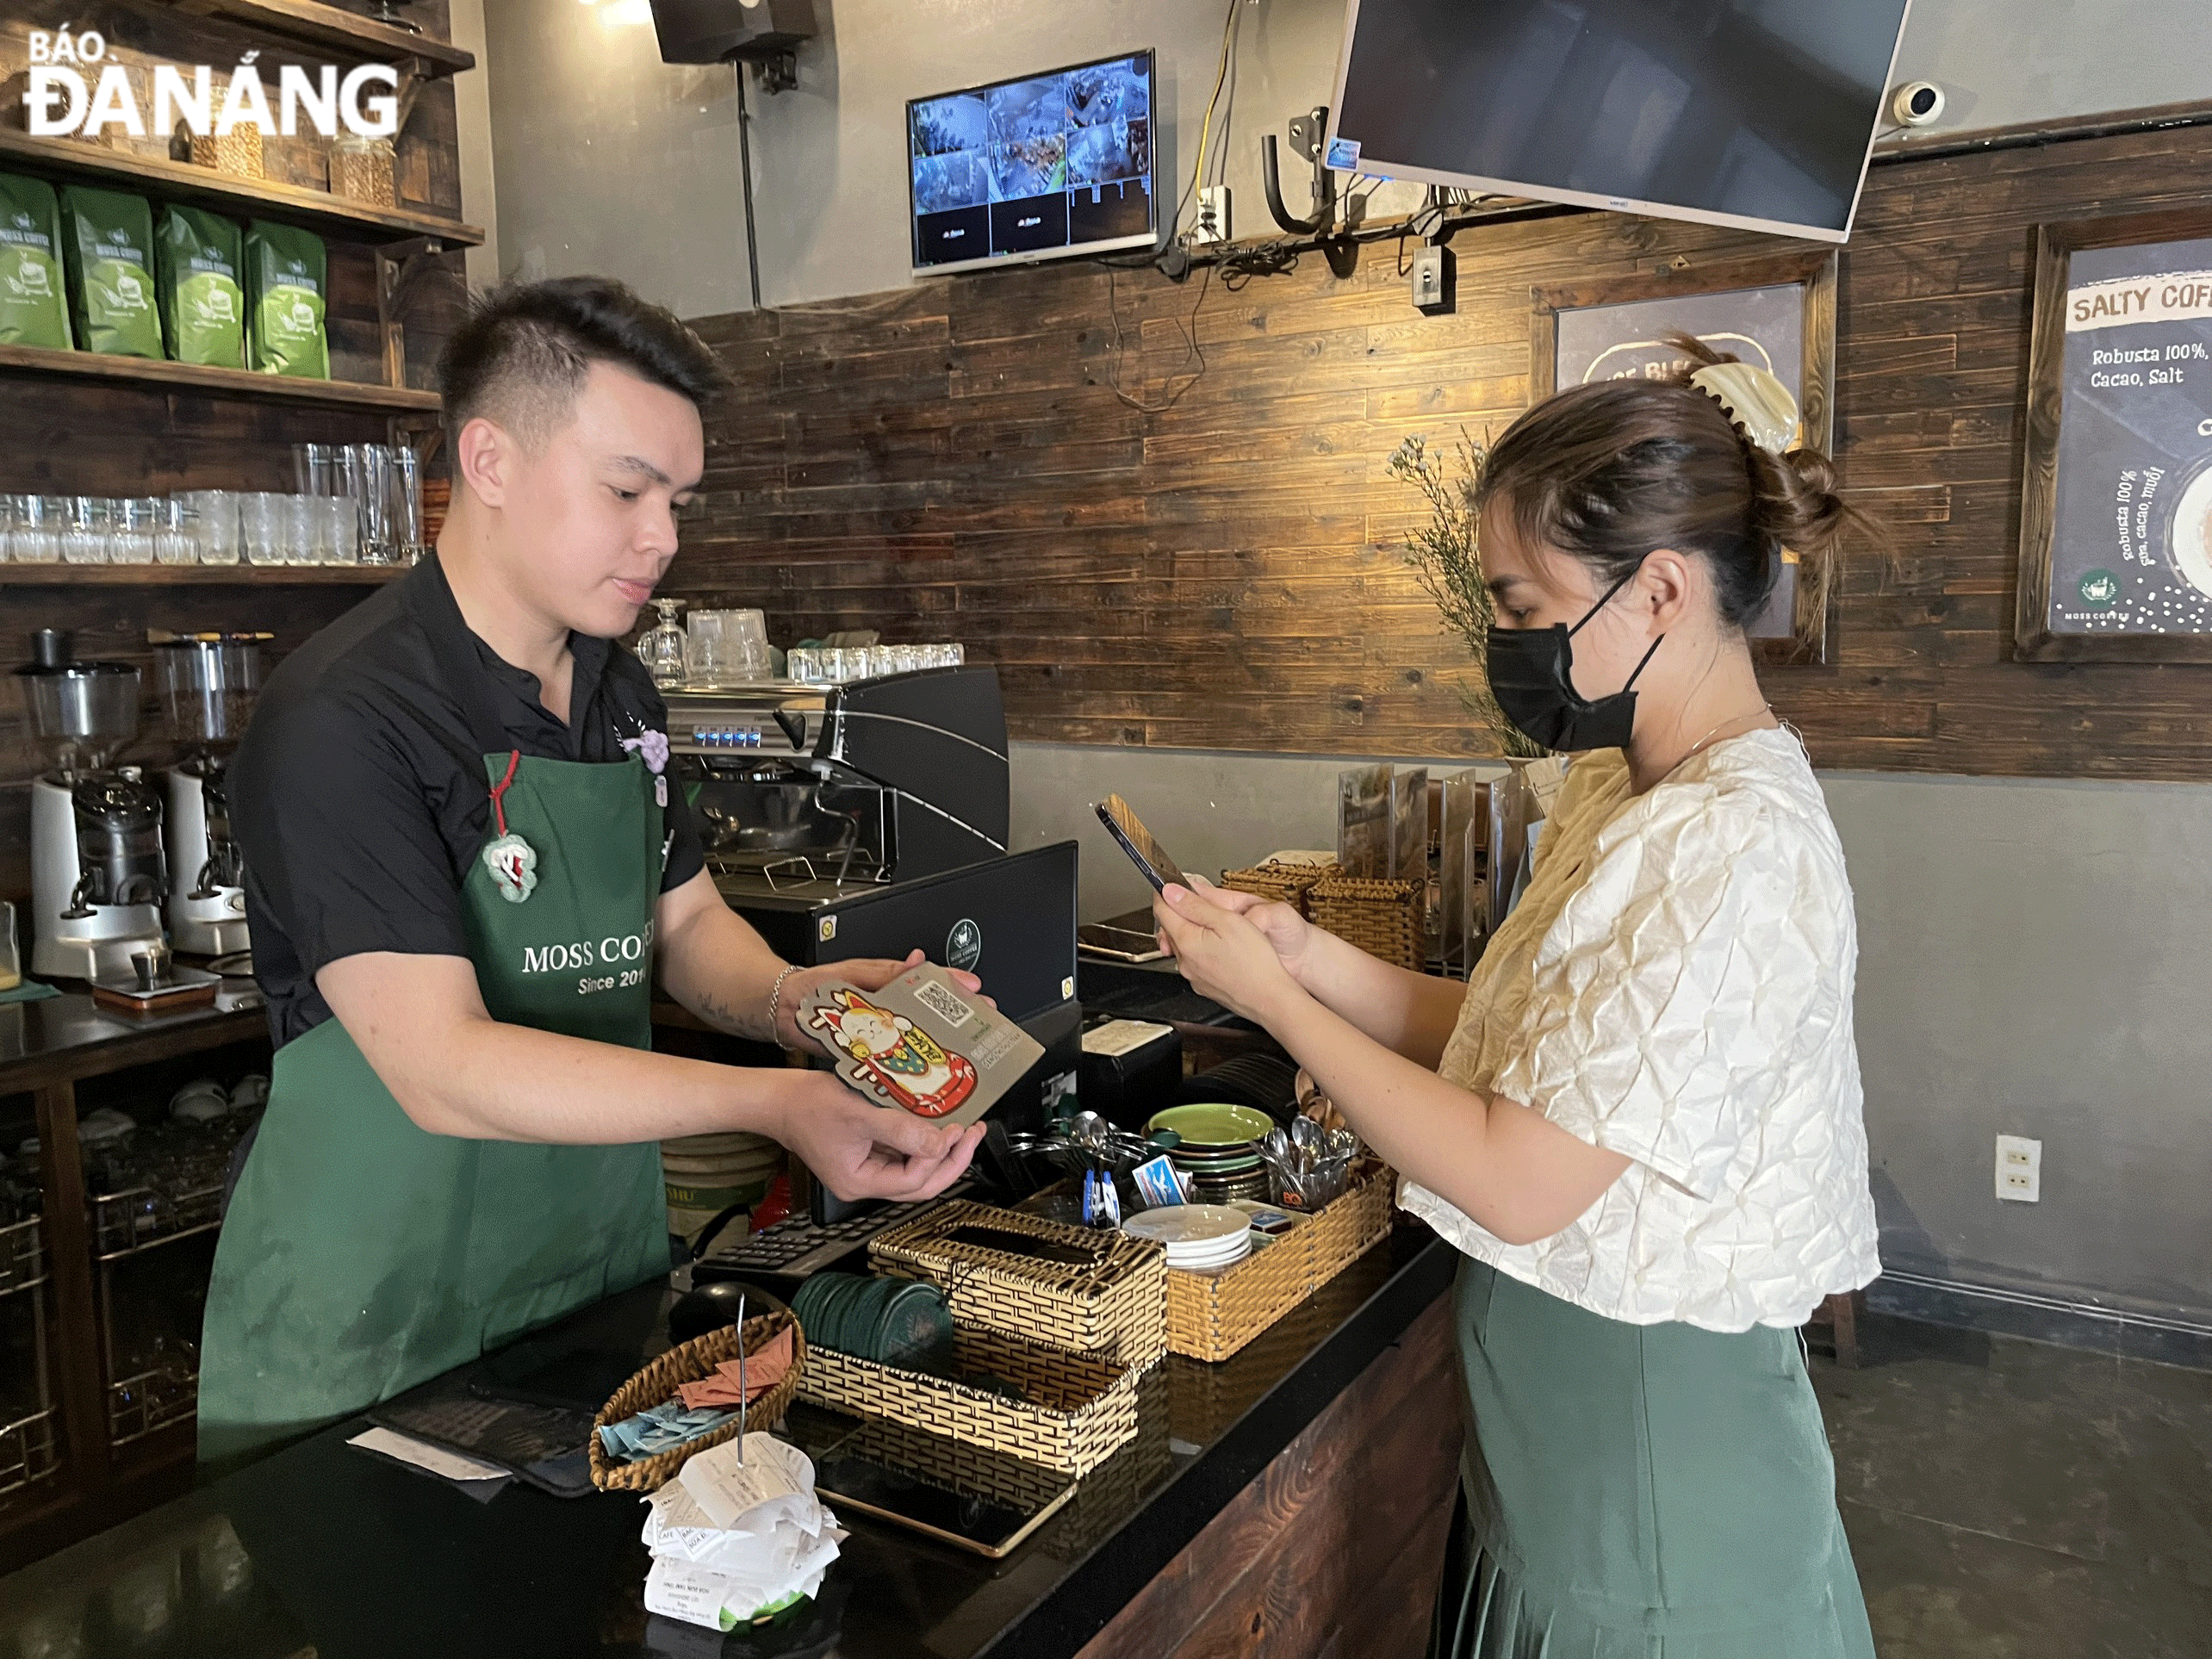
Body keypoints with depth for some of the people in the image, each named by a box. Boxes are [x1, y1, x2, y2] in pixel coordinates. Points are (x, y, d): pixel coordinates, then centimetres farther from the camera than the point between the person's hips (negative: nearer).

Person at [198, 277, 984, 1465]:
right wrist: (775, 1101, -33)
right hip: (371, 1343, -7)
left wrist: (786, 1002, -11)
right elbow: (442, 1068, -26)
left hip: (607, 1284, 7)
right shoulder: (341, 721, -21)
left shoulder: (620, 697, 4)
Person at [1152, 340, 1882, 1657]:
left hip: (1646, 1426, -8)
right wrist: (1315, 958, -5)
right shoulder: (1622, 787, 3)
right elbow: (1524, 1050, 5)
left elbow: (1519, 1183, -26)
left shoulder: (1733, 853, -27)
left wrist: (1277, 1001, -18)